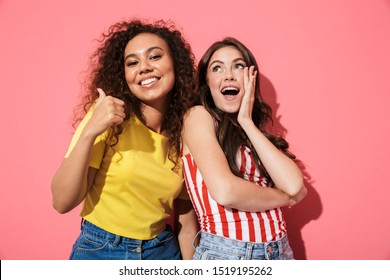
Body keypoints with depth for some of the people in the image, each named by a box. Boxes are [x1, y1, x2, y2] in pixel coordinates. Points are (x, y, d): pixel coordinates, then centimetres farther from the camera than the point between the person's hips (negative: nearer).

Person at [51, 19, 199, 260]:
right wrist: (90, 132, -27)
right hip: (99, 251, -2)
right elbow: (62, 202, -17)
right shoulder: (107, 116, -13)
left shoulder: (187, 131, -5)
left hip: (164, 251, 3)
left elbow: (187, 225, 0)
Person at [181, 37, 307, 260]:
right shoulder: (199, 116, -8)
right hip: (224, 253, -5)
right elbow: (224, 191, -22)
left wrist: (247, 122, -8)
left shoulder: (255, 129, 8)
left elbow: (295, 187, -9)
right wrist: (284, 197, -6)